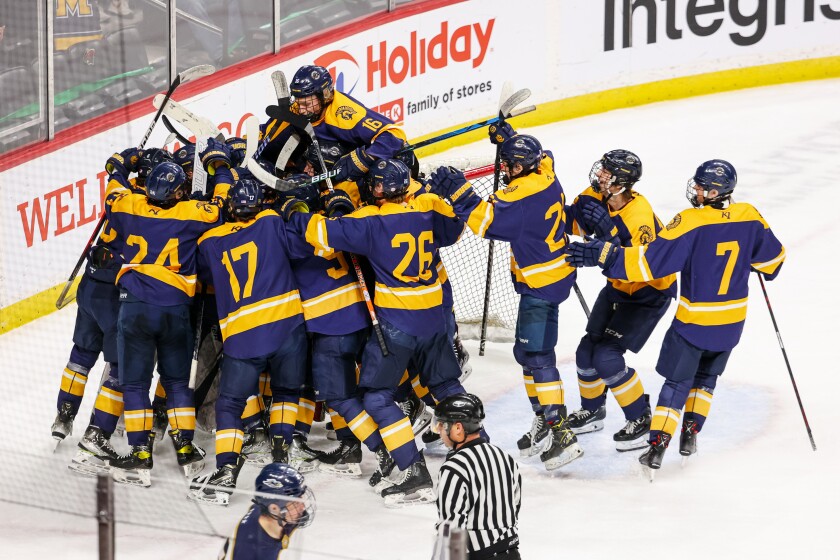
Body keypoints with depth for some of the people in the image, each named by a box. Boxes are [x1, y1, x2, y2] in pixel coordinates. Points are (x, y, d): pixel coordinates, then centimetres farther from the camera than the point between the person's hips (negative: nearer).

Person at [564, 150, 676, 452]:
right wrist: (577, 213, -20)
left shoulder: (639, 217, -34)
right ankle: (592, 410, 33)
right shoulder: (597, 198, -12)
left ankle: (642, 420, 1)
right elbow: (573, 223, 3)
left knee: (607, 356, -15)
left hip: (650, 291, -7)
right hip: (618, 287, 8)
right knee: (587, 351, 8)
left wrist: (609, 231, -45)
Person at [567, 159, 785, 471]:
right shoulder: (750, 218, -6)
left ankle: (657, 444, 2)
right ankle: (690, 433, 23)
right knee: (707, 374, 25)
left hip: (693, 320, -4)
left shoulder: (691, 222, -22)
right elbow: (772, 257, 9)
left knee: (678, 380, 8)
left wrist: (603, 255, -23)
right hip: (733, 320, 4)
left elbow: (652, 260, -25)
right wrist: (757, 266, 33)